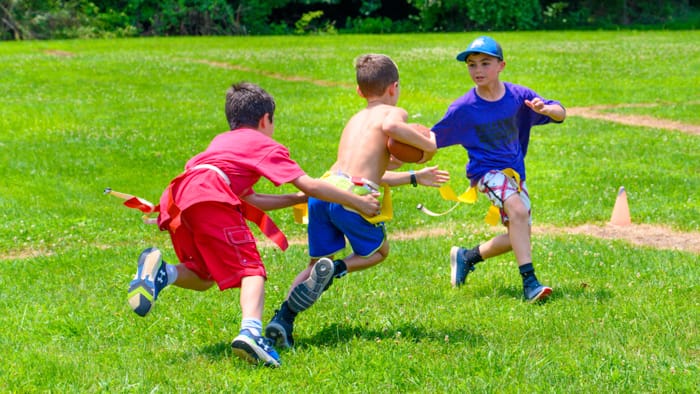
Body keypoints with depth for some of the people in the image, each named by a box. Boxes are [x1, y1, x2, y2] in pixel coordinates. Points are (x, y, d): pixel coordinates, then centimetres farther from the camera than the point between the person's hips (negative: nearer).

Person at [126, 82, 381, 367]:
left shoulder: (221, 141, 40)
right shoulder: (265, 145, 20)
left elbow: (251, 200, 39)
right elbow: (309, 185, 11)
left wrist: (299, 199, 42)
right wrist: (358, 202, 19)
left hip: (177, 200, 7)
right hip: (211, 196, -7)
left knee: (203, 278, 19)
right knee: (250, 269, -10)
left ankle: (161, 272, -11)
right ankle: (251, 331, -36)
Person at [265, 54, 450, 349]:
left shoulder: (355, 119, 32)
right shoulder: (394, 113, 10)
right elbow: (391, 127, -18)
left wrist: (414, 177, 44)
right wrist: (427, 143, -4)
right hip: (354, 194, -6)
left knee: (317, 262, 20)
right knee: (378, 251, 21)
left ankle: (283, 317, -1)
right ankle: (335, 269, -9)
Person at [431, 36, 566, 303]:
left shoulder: (519, 96, -6)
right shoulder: (463, 108, -11)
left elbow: (560, 114, -4)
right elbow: (433, 139, -4)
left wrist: (545, 109, -27)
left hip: (515, 171, 5)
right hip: (486, 171, -5)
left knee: (519, 236, 8)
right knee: (518, 210, -31)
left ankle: (467, 256, 31)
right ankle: (529, 281, -32)